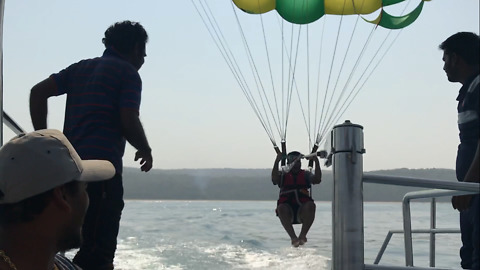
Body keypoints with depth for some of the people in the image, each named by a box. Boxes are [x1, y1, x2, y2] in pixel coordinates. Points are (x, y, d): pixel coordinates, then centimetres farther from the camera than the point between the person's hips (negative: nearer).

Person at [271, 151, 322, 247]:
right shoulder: (283, 175, 16)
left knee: (310, 205, -32)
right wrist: (277, 161, -16)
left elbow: (317, 180, -1)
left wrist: (316, 162, -9)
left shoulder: (306, 175, 20)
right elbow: (274, 179, -7)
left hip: (302, 211, 1)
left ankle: (303, 235, -30)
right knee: (282, 207, -35)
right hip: (288, 212, -1)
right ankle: (293, 237, -37)